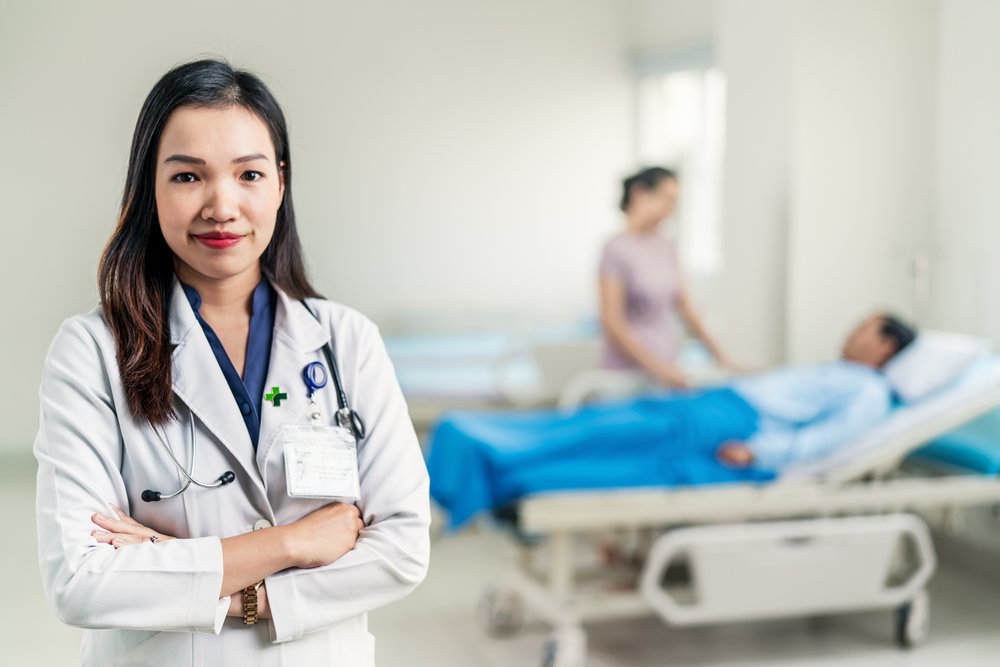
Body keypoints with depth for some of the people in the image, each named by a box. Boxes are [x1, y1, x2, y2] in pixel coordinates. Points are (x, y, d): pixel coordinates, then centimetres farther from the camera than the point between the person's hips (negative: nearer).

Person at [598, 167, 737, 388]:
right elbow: (612, 324, -14)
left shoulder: (667, 248, 10)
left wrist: (721, 358, 7)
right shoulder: (617, 249, -10)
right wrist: (657, 367, -18)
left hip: (665, 371, 6)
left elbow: (686, 308, 12)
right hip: (628, 373, -6)